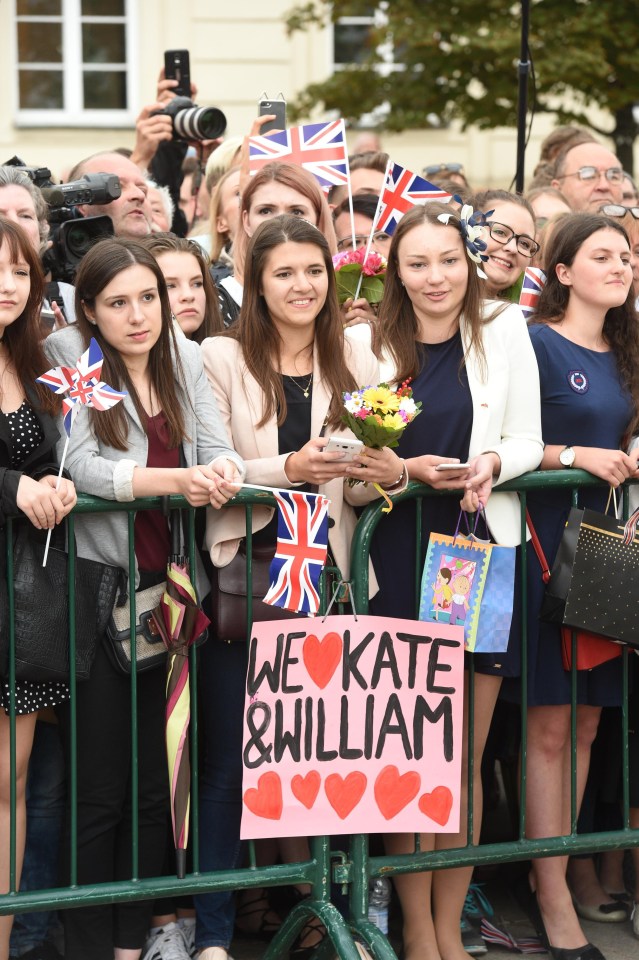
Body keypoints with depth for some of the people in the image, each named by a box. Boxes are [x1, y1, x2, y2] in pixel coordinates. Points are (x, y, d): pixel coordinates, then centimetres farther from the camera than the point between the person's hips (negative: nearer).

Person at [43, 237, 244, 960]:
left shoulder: (185, 358, 10)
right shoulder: (67, 356, -5)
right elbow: (83, 465, -15)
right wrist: (176, 479, -28)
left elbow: (219, 448, 6)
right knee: (99, 789, -4)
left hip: (172, 590, 5)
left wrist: (223, 469, -19)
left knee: (157, 782, 7)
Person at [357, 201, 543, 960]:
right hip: (398, 560, -1)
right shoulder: (371, 343, 3)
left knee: (464, 758, 5)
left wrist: (492, 462, -16)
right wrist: (409, 468, -15)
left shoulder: (503, 332, 5)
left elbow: (526, 441, 6)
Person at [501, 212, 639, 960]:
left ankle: (552, 869, 20)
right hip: (545, 541, -7)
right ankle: (553, 897, 2)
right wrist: (576, 455, -22)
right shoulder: (536, 343, -7)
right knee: (549, 726, -3)